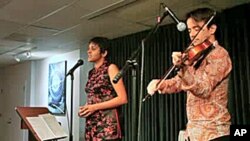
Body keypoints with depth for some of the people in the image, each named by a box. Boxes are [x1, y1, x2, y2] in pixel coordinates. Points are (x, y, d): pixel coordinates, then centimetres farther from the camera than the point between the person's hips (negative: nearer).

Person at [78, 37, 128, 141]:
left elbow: (122, 98, -12)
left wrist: (95, 107, -15)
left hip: (107, 123, -6)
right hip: (91, 124, 6)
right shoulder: (91, 73, 16)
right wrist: (85, 108, 4)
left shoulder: (110, 68, -4)